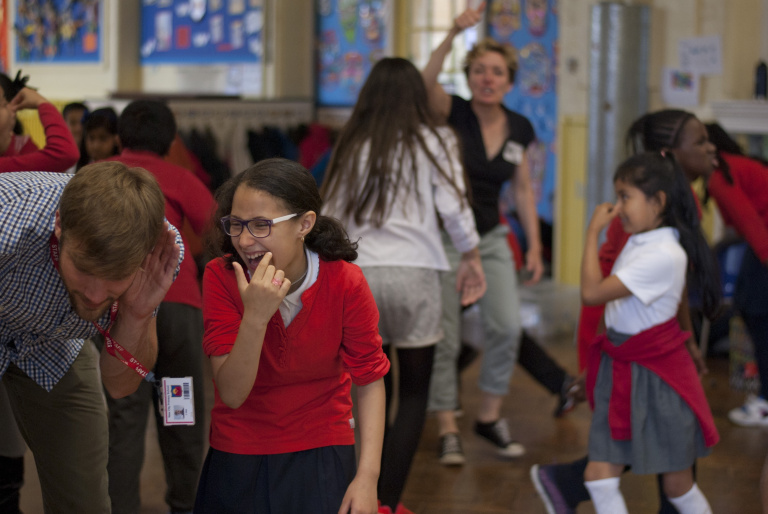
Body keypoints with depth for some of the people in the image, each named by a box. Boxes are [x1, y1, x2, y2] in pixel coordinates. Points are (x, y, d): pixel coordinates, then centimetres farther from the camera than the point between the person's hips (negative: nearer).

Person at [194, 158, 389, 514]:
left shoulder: (344, 282, -16)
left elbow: (369, 381, -8)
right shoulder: (221, 277, -15)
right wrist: (255, 316, -34)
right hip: (237, 458, 1)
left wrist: (367, 477, -16)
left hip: (322, 457, -1)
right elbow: (232, 395, -19)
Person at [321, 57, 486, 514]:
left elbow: (331, 215, 8)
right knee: (415, 394, 6)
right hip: (414, 271, -3)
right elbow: (454, 208, -5)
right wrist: (471, 258, 9)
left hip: (358, 272, 3)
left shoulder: (353, 146, 9)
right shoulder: (435, 142, 2)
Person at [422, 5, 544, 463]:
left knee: (508, 326, -11)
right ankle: (448, 430, 11)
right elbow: (427, 82, -34)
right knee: (445, 339, -3)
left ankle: (490, 417, 8)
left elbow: (524, 190, 10)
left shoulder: (520, 129, 1)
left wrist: (535, 245, 5)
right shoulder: (453, 113, -12)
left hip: (490, 237, 4)